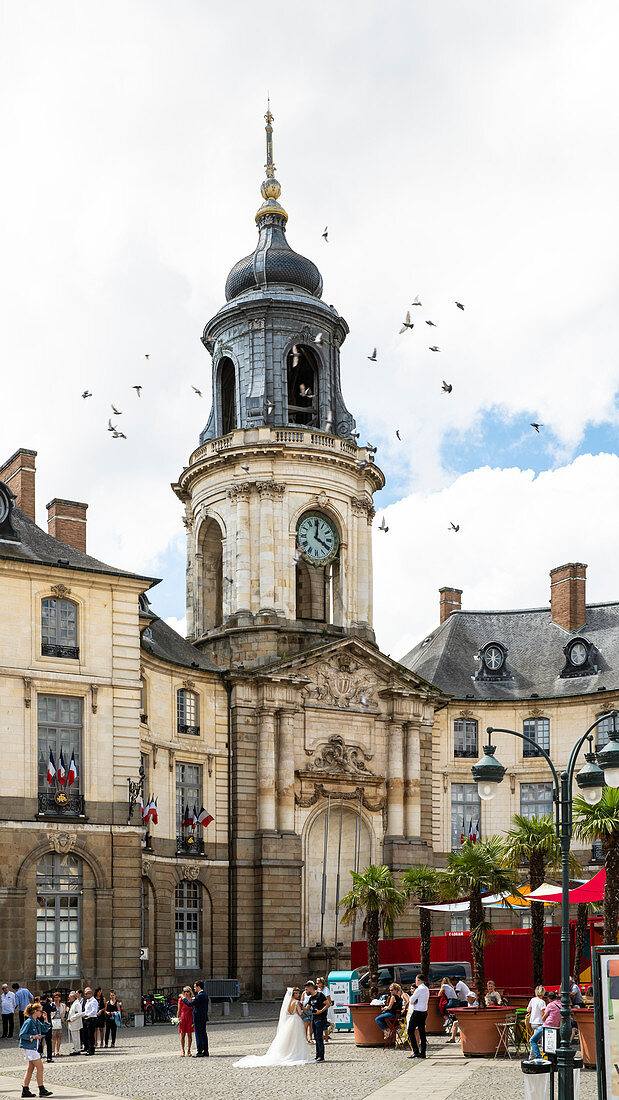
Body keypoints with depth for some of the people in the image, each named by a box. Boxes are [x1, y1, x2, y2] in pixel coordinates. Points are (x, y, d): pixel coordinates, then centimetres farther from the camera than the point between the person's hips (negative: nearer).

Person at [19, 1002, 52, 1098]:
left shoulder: (37, 1022, 10)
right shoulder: (28, 1022, -15)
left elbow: (45, 1029, 17)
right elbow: (22, 1034, -16)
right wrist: (33, 1037, -21)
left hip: (34, 1047, 9)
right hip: (29, 1048, -9)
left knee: (30, 1069, 11)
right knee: (40, 1068, -8)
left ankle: (25, 1090, 16)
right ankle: (42, 1090, -4)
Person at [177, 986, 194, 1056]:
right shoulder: (181, 1000, 2)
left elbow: (193, 1010, 7)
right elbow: (179, 1010, 7)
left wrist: (194, 1019, 2)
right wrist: (178, 1018, 1)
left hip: (190, 1018, 1)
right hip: (183, 1018, -1)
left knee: (189, 1035, 2)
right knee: (182, 1035, 0)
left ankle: (189, 1051, 11)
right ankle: (182, 1051, 7)